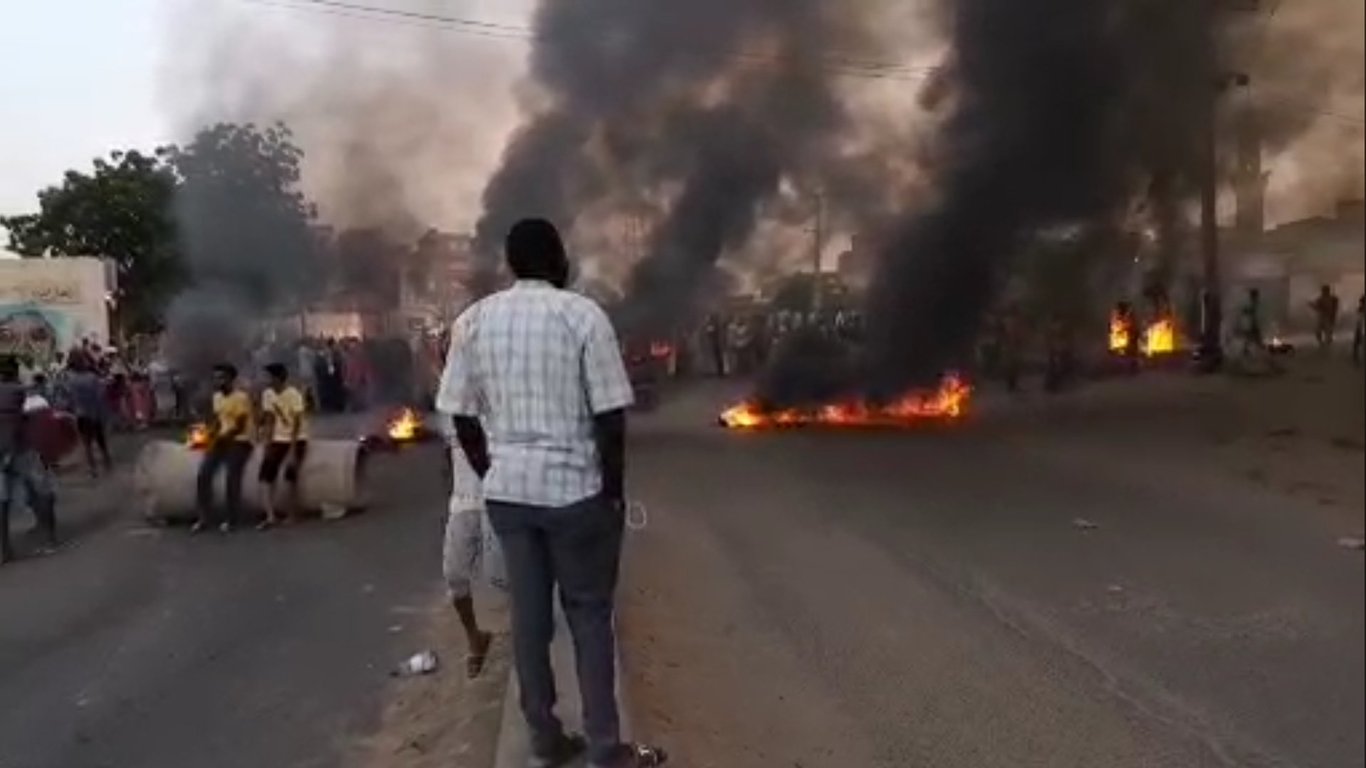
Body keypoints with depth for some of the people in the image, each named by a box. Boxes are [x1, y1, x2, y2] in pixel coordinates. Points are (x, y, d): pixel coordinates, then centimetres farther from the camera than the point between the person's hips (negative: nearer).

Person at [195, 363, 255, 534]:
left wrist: (219, 439, -22)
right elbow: (217, 420, 16)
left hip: (239, 442, -8)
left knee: (232, 480, -8)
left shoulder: (241, 397, -15)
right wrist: (209, 435, -1)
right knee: (204, 474, -2)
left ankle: (230, 520, 5)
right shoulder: (217, 396, 11)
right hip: (221, 440, 8)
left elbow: (239, 427, -18)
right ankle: (205, 518, 6)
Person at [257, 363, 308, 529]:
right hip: (278, 440, 5)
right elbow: (269, 421, 3)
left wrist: (292, 451, -22)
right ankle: (270, 516, -12)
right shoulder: (267, 394, 1)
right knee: (266, 475, -8)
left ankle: (292, 515, 2)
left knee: (290, 475, -9)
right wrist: (267, 445, -4)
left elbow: (296, 424, -19)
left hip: (297, 439, -5)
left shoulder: (294, 394, -17)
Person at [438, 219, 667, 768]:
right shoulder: (582, 314, -9)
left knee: (528, 614, 12)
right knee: (590, 617, 7)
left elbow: (462, 417, 5)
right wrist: (615, 491, -2)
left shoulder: (472, 321, 3)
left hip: (507, 491, 4)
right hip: (575, 489, -4)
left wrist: (493, 477, 16)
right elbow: (610, 415, -11)